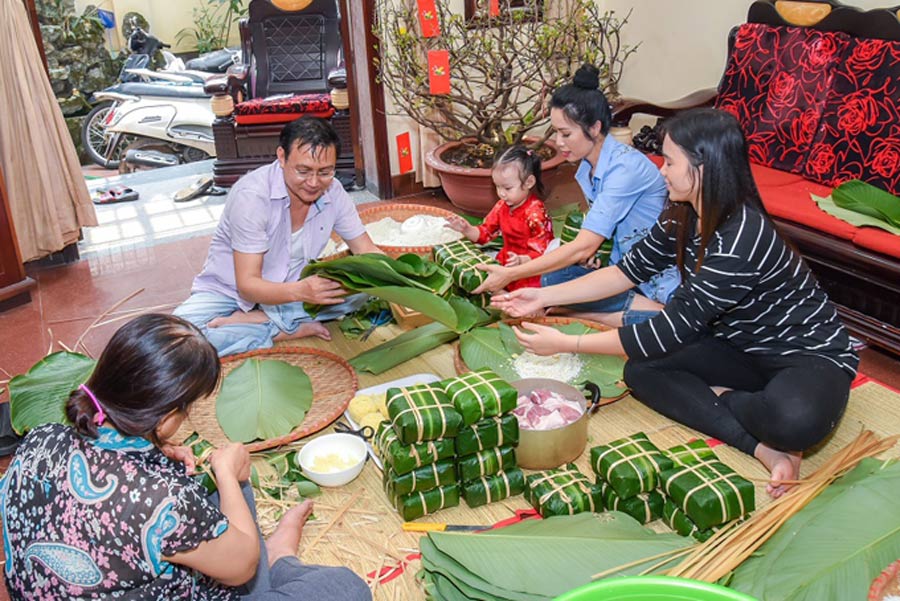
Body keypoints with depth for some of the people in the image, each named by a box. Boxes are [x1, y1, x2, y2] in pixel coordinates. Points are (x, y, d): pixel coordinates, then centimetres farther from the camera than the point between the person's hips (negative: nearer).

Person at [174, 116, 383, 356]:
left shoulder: (333, 191, -11)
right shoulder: (252, 194, -27)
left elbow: (367, 252, -4)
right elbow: (247, 284, -28)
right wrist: (300, 291, -47)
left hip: (292, 287, 5)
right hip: (230, 291, -4)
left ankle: (247, 320, -20)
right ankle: (291, 329, -20)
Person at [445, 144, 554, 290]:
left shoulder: (535, 214, -19)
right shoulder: (502, 206, 5)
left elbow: (540, 252, -19)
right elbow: (484, 234, 12)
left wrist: (521, 261, -39)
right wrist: (467, 230, -9)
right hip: (506, 261, 8)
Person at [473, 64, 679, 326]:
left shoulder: (625, 167, -23)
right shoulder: (587, 167, 5)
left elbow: (584, 247, -26)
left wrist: (510, 275, -23)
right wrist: (587, 251, -6)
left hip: (659, 279, -8)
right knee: (551, 279, -17)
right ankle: (643, 306, -15)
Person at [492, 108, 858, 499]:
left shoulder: (741, 238, -33)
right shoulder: (683, 217, -6)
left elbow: (670, 332, -30)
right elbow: (631, 269, 4)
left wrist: (565, 344, -25)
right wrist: (545, 297, -3)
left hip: (808, 354, -8)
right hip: (742, 347, 9)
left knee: (795, 419, -42)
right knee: (640, 371, -14)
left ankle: (711, 397, -11)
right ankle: (762, 447, -16)